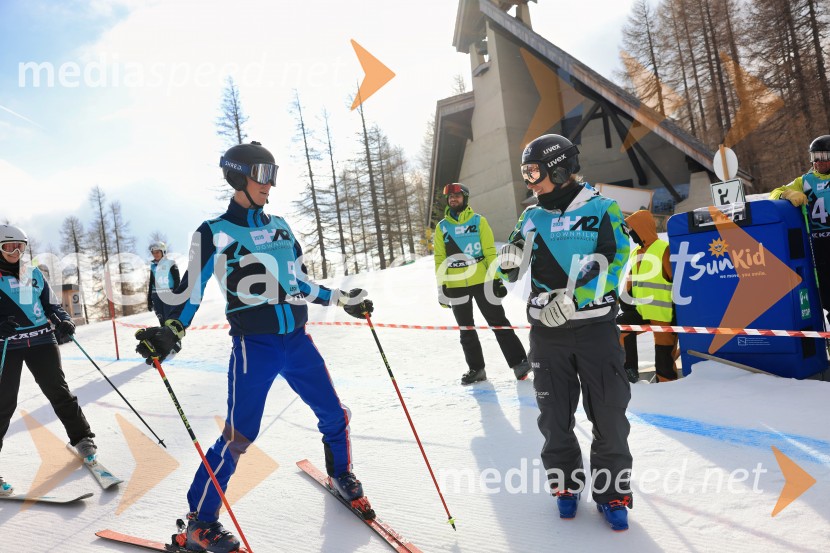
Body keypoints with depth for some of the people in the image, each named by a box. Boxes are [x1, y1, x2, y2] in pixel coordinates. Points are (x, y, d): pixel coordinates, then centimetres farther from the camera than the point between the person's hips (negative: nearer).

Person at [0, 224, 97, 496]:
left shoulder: (34, 274, 12)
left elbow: (51, 304, 17)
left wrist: (63, 320, -2)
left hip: (41, 341, 3)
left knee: (58, 392, 6)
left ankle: (81, 438, 18)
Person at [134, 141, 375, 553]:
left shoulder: (279, 226, 13)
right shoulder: (214, 232, -3)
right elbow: (192, 291, -5)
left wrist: (342, 299, 21)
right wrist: (170, 333, -20)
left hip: (297, 339, 6)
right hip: (254, 346, -5)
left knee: (335, 415, 11)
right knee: (239, 434, -6)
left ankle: (341, 477, 39)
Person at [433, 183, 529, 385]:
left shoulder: (478, 221, 1)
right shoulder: (442, 227, 8)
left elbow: (490, 252, -2)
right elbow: (440, 259, 8)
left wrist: (496, 278, -7)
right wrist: (441, 286, 3)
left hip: (482, 281, -3)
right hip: (455, 285, 3)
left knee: (498, 323, 0)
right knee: (466, 330, 11)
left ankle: (519, 362, 9)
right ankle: (476, 368, 22)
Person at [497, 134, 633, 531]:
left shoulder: (603, 210, -2)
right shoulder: (532, 218, 8)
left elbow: (611, 265, -10)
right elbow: (511, 269, 10)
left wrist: (572, 299, -21)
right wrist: (510, 259, -14)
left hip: (596, 327, -3)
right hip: (547, 331, 3)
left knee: (609, 415, 2)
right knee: (554, 414, 10)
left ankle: (612, 492, 19)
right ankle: (565, 483, 29)